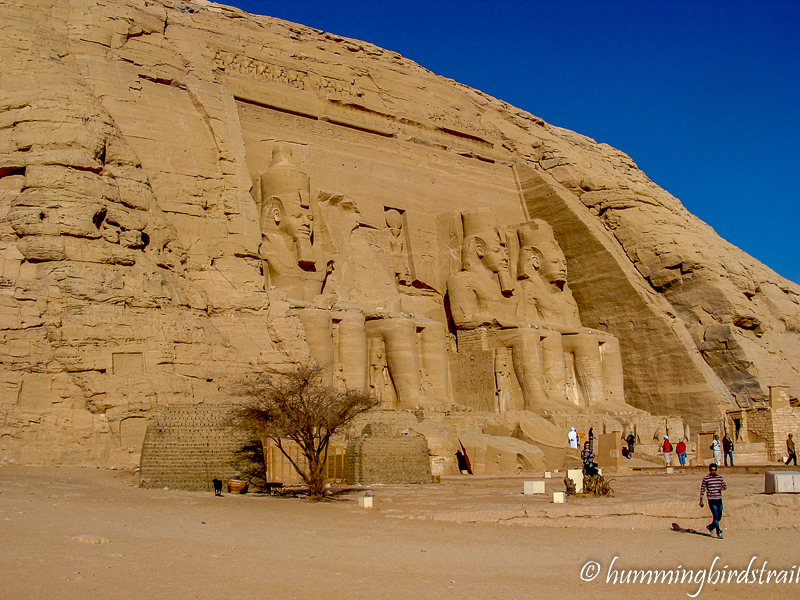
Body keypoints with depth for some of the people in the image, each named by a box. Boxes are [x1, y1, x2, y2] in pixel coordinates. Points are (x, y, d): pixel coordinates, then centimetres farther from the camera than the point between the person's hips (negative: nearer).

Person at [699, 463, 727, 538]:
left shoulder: (719, 478, 10)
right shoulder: (706, 478, -2)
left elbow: (725, 486, 20)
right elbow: (702, 489, 2)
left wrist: (723, 488, -5)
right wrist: (701, 501, 0)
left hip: (719, 499, 5)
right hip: (711, 500, -5)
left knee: (719, 517, 8)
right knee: (715, 516, -11)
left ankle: (710, 527, 31)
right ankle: (719, 532, -5)